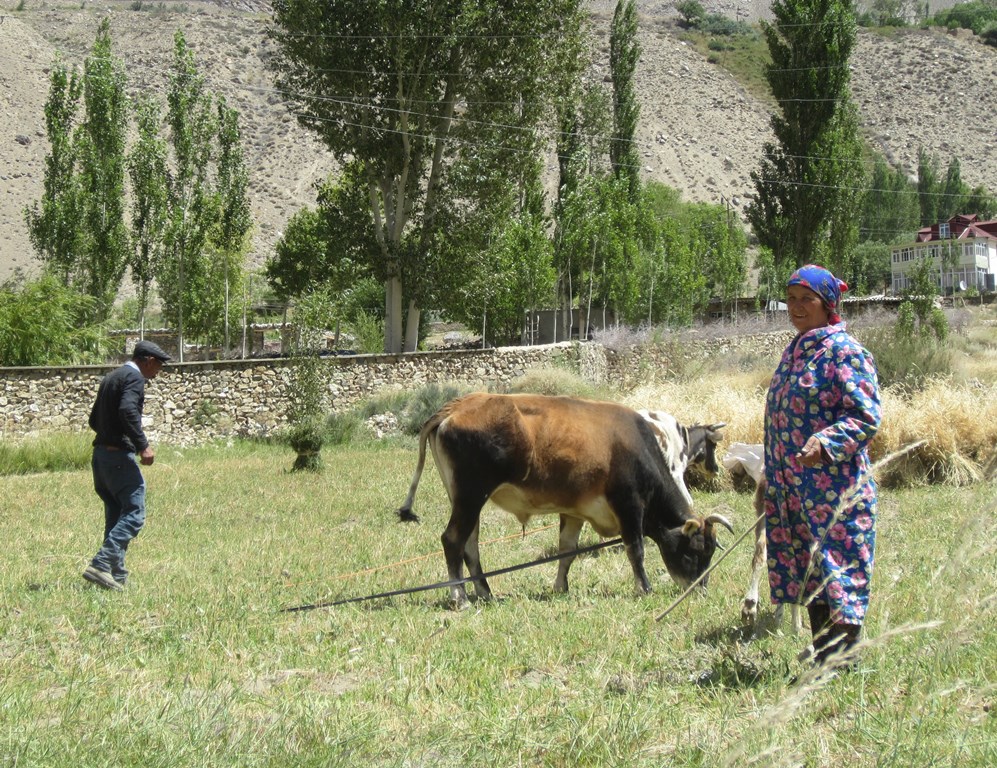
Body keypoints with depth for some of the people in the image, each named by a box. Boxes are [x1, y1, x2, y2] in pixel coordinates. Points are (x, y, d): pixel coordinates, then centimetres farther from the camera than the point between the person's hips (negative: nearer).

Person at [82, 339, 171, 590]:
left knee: (116, 515, 13)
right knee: (134, 514, -9)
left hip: (100, 454, 10)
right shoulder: (134, 378, -9)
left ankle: (116, 574, 12)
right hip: (119, 456, -10)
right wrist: (143, 445, -23)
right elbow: (128, 411, -26)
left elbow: (94, 420, 25)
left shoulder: (111, 377, 20)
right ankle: (101, 564, -20)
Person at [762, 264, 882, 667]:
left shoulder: (845, 353, -10)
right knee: (808, 572, 11)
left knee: (836, 563, -6)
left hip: (834, 486, -8)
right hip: (793, 489, 8)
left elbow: (868, 417, -15)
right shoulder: (795, 350, 15)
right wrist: (773, 481, 20)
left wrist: (824, 442, -29)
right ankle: (821, 657, 17)